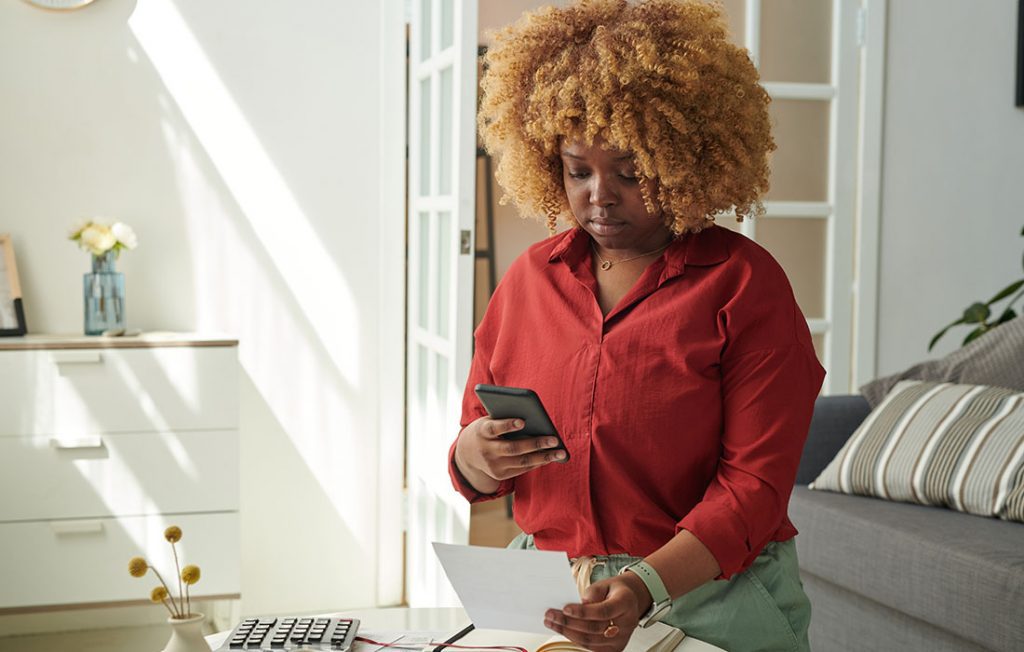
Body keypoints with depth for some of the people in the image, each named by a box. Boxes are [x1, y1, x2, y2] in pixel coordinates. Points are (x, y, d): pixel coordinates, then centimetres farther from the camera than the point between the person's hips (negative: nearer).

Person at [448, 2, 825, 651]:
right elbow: (474, 475, 15)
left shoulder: (746, 284, -4)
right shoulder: (529, 279, 9)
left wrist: (648, 586, -24)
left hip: (707, 595, -3)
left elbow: (755, 483, -9)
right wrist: (474, 456, -9)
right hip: (546, 596, 3)